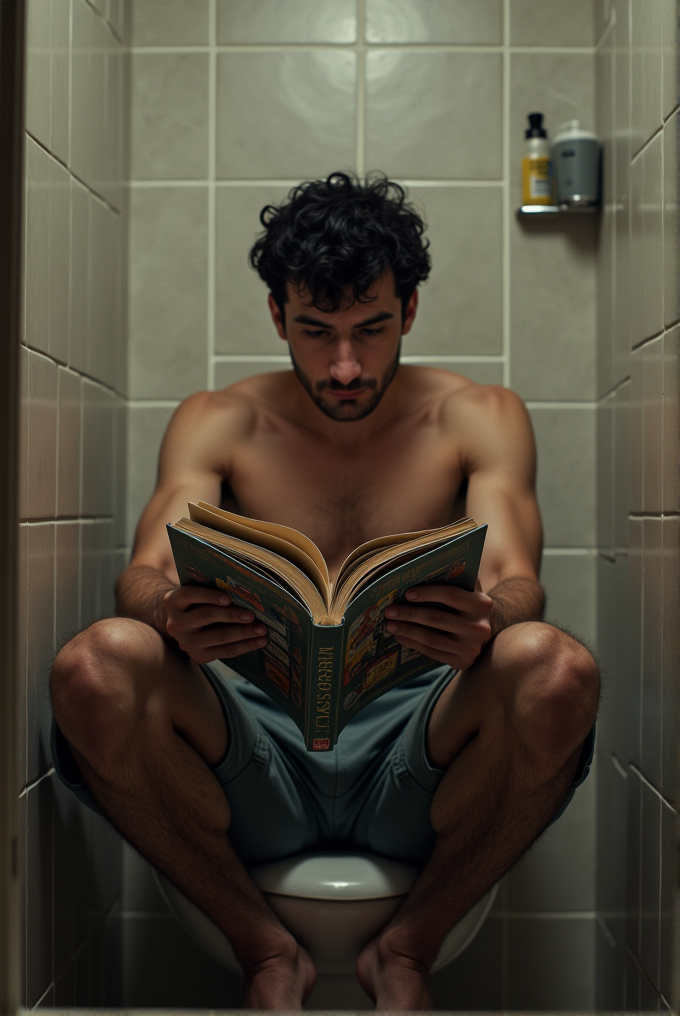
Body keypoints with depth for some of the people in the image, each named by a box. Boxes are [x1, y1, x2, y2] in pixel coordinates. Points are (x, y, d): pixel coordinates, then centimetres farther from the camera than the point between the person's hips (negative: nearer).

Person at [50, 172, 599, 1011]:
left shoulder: (478, 420, 6)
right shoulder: (216, 423, 7)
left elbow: (517, 580, -8)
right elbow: (144, 573, -7)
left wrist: (487, 623, -34)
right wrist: (171, 615, -33)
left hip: (415, 757, 0)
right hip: (258, 760, 1)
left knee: (555, 668, -31)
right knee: (95, 664, -28)